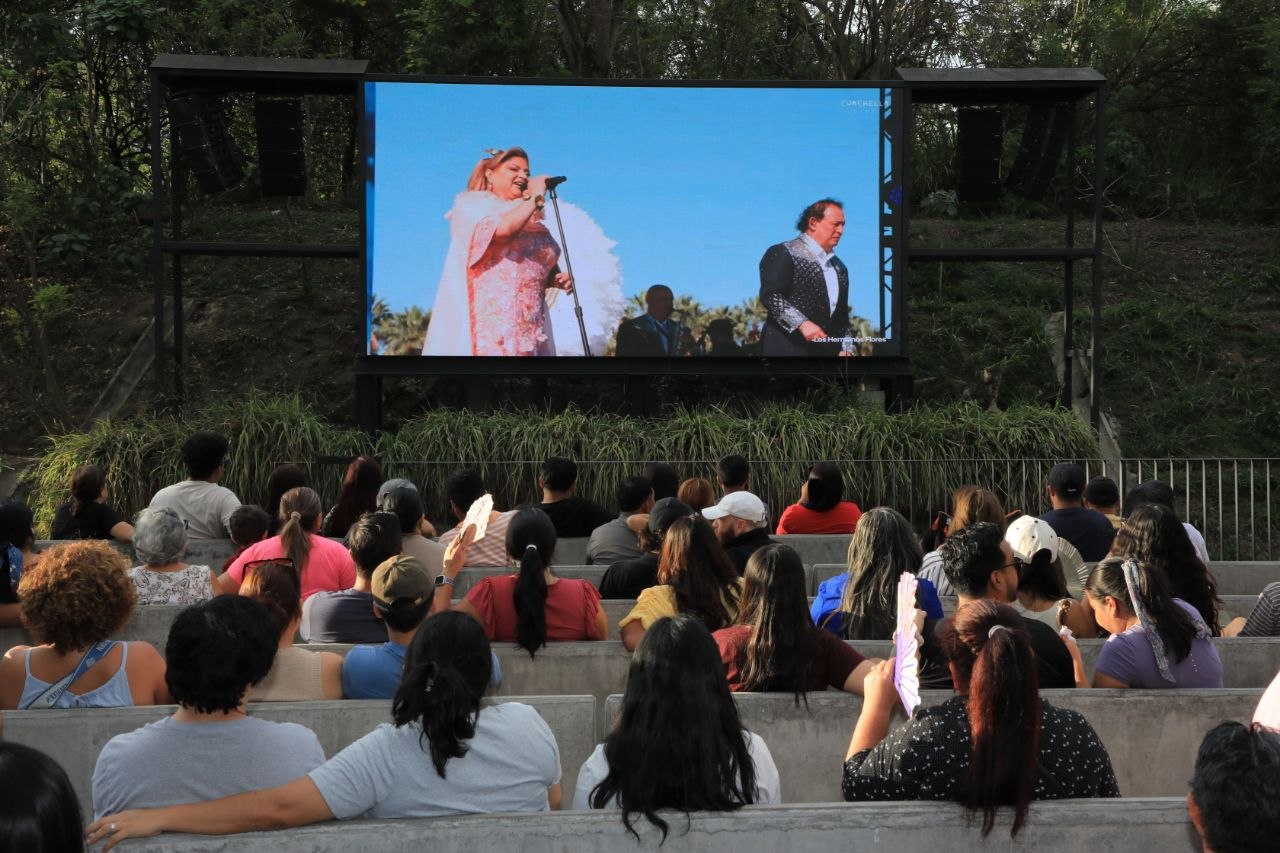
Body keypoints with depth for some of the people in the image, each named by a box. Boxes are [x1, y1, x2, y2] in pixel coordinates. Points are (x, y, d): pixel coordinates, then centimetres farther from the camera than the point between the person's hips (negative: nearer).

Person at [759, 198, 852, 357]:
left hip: (827, 350, 7)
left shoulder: (839, 267, 21)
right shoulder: (783, 253, -3)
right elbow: (770, 295, -14)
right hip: (787, 349, -7)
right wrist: (802, 323, -22)